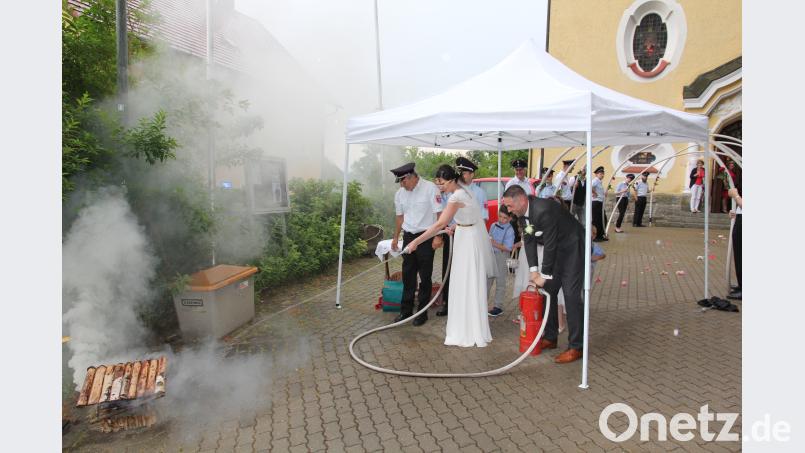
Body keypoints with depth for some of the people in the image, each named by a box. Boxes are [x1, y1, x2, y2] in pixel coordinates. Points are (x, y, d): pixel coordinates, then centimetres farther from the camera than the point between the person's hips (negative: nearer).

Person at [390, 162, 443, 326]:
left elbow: (439, 214, -12)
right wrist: (395, 238, 18)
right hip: (408, 237, 5)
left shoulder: (430, 188, -12)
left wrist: (438, 237, -16)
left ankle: (422, 312, 15)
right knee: (408, 275, 10)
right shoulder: (400, 193, 5)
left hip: (426, 236, -5)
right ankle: (406, 310, 21)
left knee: (425, 277, 3)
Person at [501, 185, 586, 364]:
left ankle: (576, 347, -5)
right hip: (555, 250, 9)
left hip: (572, 248, -9)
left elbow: (550, 245, -28)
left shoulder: (543, 210, -32)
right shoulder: (522, 213, -5)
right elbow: (529, 241, 0)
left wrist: (545, 275, -20)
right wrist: (533, 270, -7)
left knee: (571, 295, -12)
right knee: (548, 291, 10)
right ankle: (550, 338, 23)